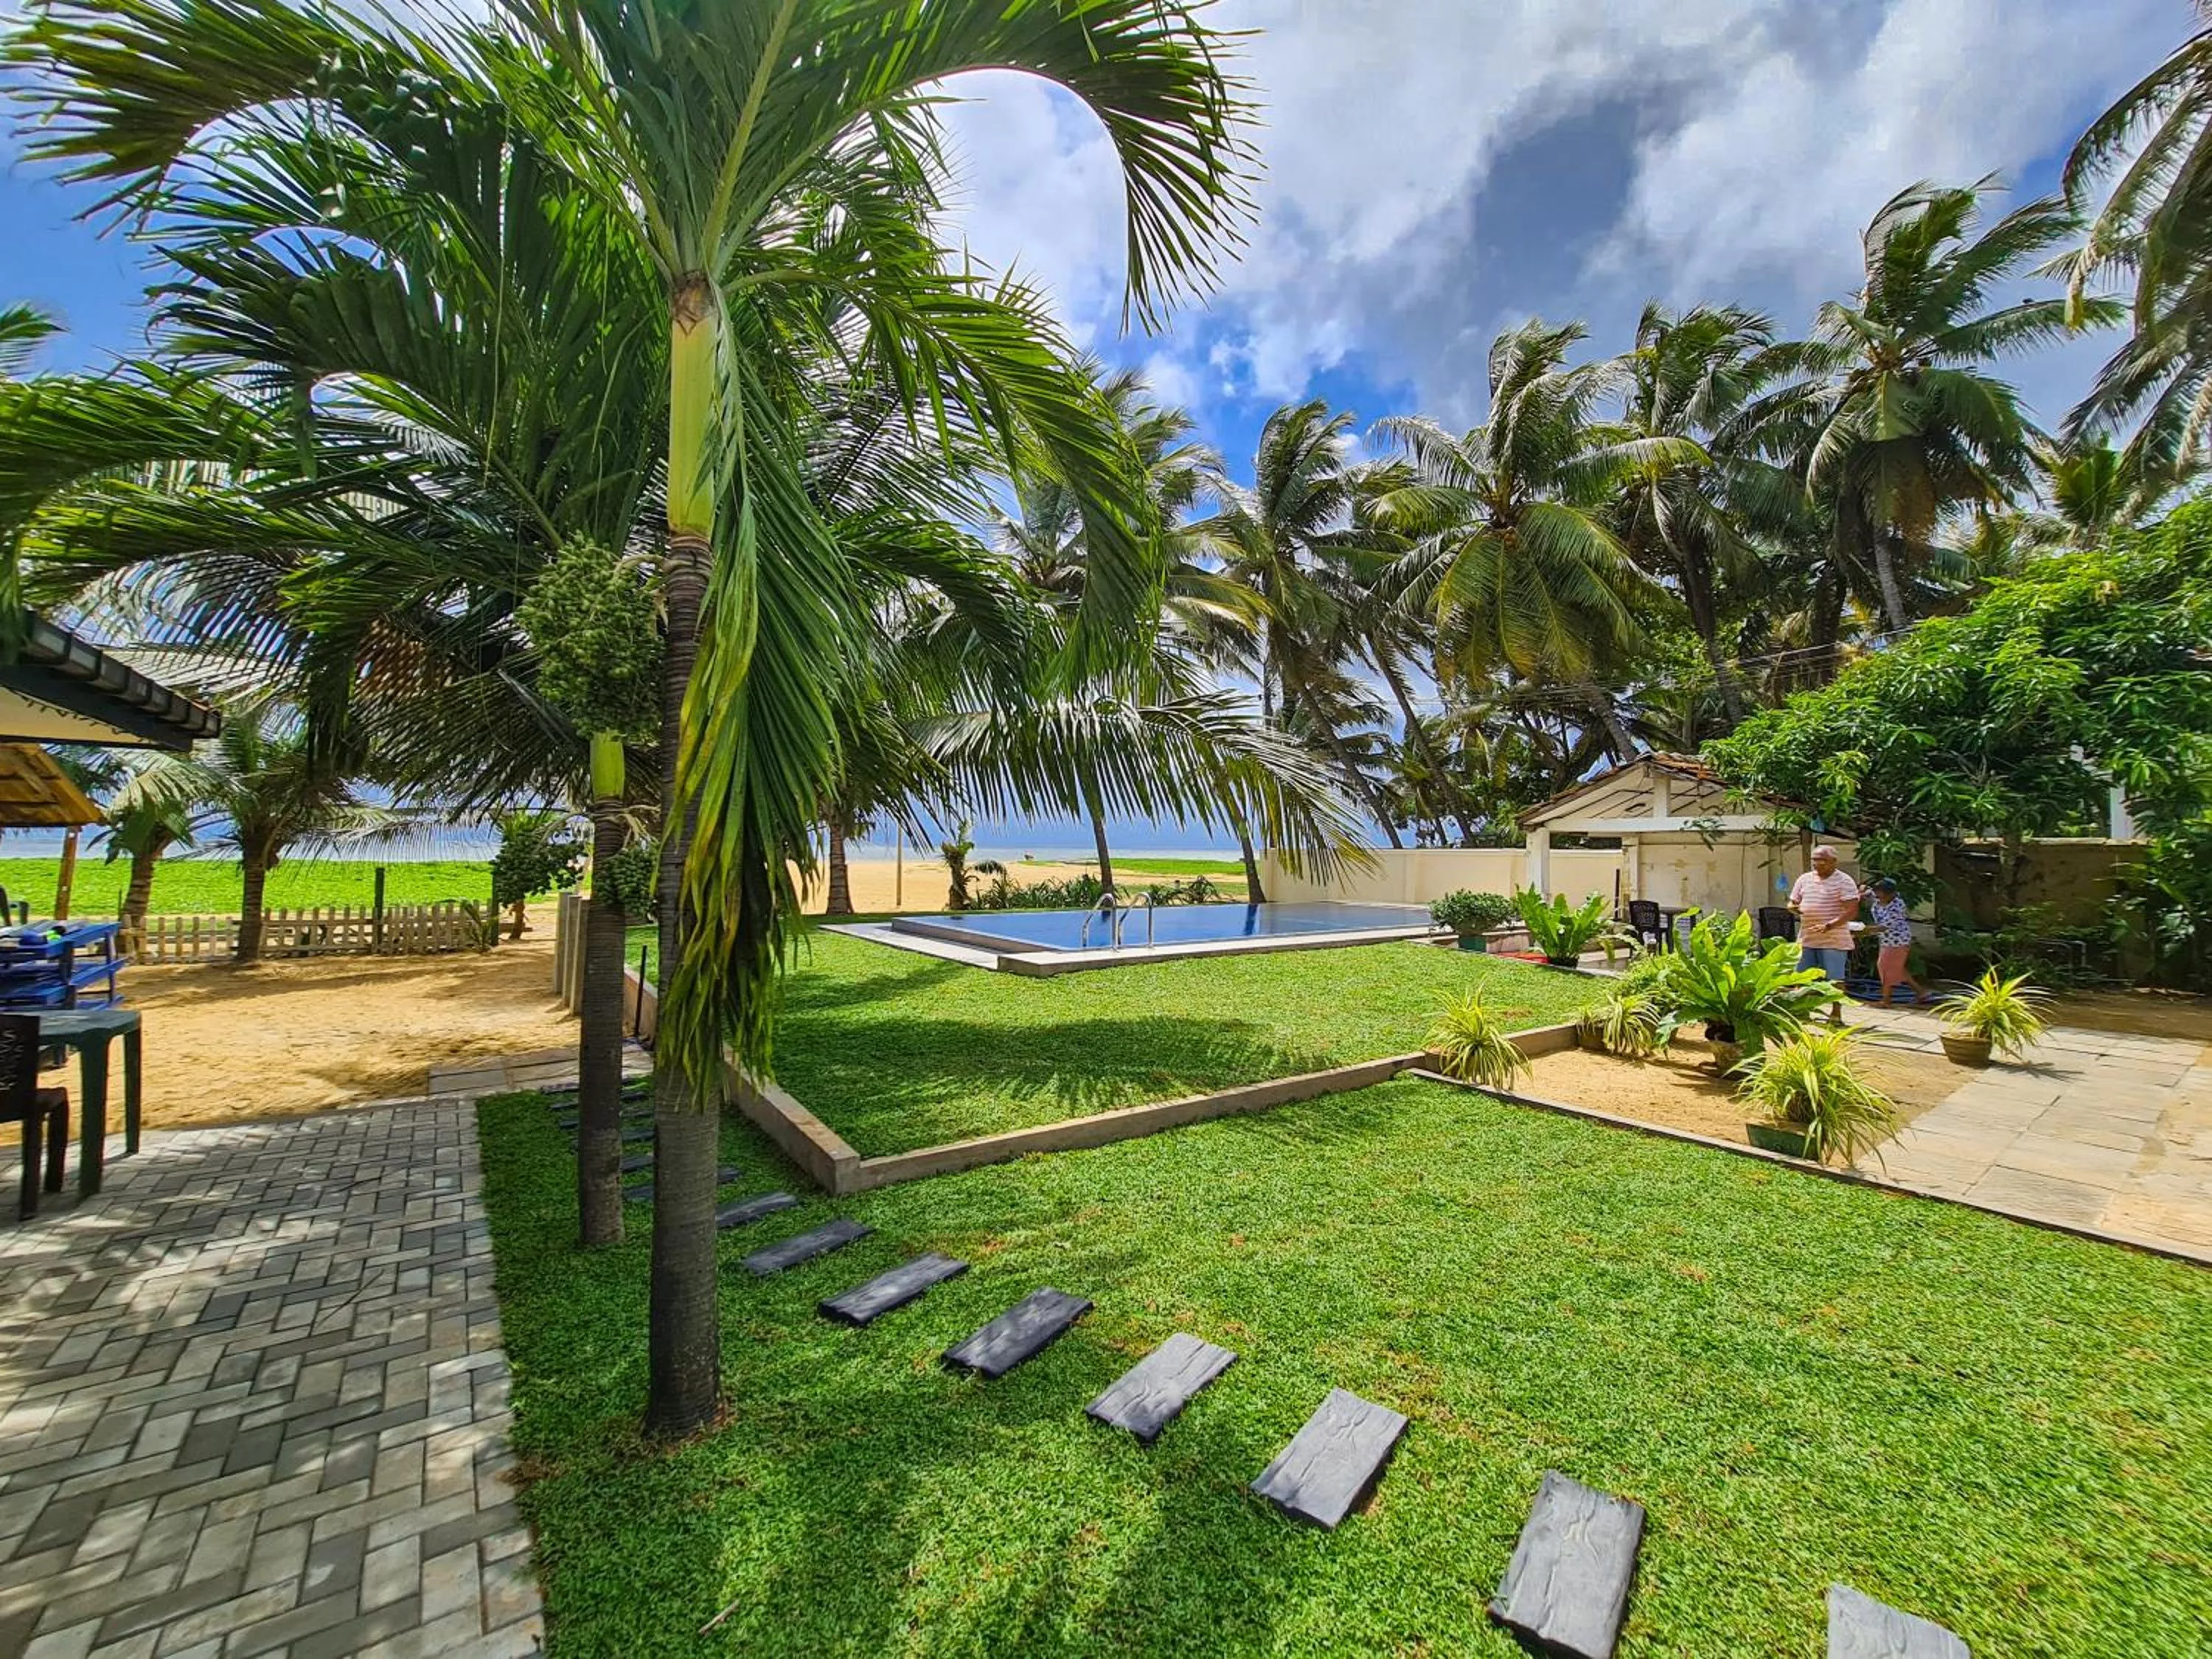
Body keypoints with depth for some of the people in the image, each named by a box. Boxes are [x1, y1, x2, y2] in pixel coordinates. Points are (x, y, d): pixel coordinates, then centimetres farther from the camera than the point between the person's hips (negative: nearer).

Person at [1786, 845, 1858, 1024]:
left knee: (1835, 978, 1)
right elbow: (1792, 903, 17)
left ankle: (1836, 1014, 11)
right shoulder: (1805, 879, 11)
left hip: (1834, 940, -5)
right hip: (1806, 938, 5)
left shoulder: (1844, 882, -6)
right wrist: (1794, 908, -8)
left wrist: (1830, 925, -25)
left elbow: (1852, 910, -14)